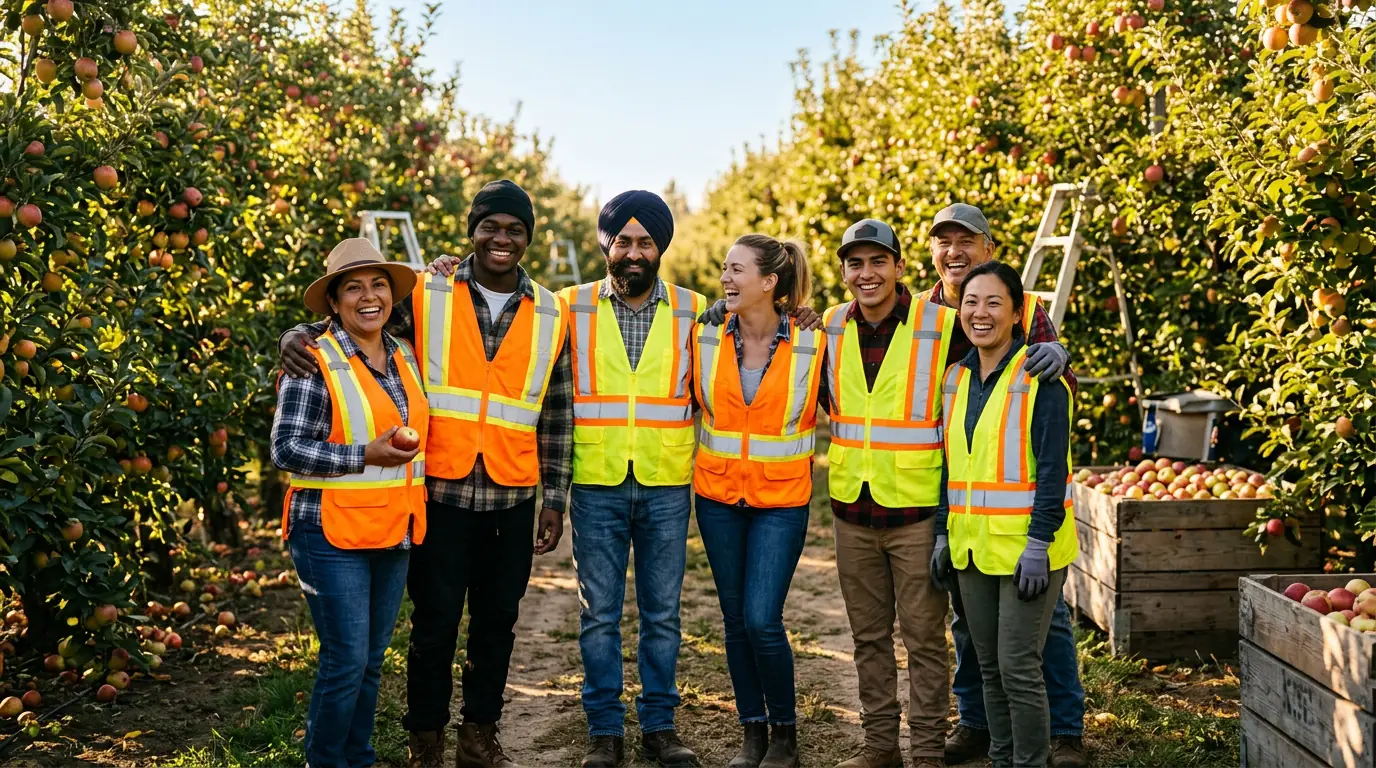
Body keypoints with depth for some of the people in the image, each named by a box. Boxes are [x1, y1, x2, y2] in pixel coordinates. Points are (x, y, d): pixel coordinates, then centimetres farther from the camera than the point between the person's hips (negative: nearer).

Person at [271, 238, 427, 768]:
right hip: (334, 536, -6)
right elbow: (286, 448, -15)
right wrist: (366, 455, -20)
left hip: (392, 535, 6)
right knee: (346, 660, -4)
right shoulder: (317, 364, -10)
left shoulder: (406, 358, 10)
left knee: (371, 661, 13)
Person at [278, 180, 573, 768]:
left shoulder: (551, 316, 5)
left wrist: (555, 499, 5)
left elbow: (556, 416, 7)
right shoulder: (426, 294, -1)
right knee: (434, 623, 6)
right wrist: (299, 334, -14)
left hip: (513, 499, 2)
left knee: (497, 621, 13)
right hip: (441, 492, -2)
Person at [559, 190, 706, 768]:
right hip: (596, 487, 0)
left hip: (666, 487, 1)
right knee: (599, 614, 6)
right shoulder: (572, 307, 3)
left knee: (662, 613, 9)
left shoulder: (693, 310, 5)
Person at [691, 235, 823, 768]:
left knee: (762, 620, -8)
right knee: (735, 619, 9)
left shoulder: (811, 343, -9)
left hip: (781, 499, -3)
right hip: (718, 497, 3)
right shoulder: (706, 339, -2)